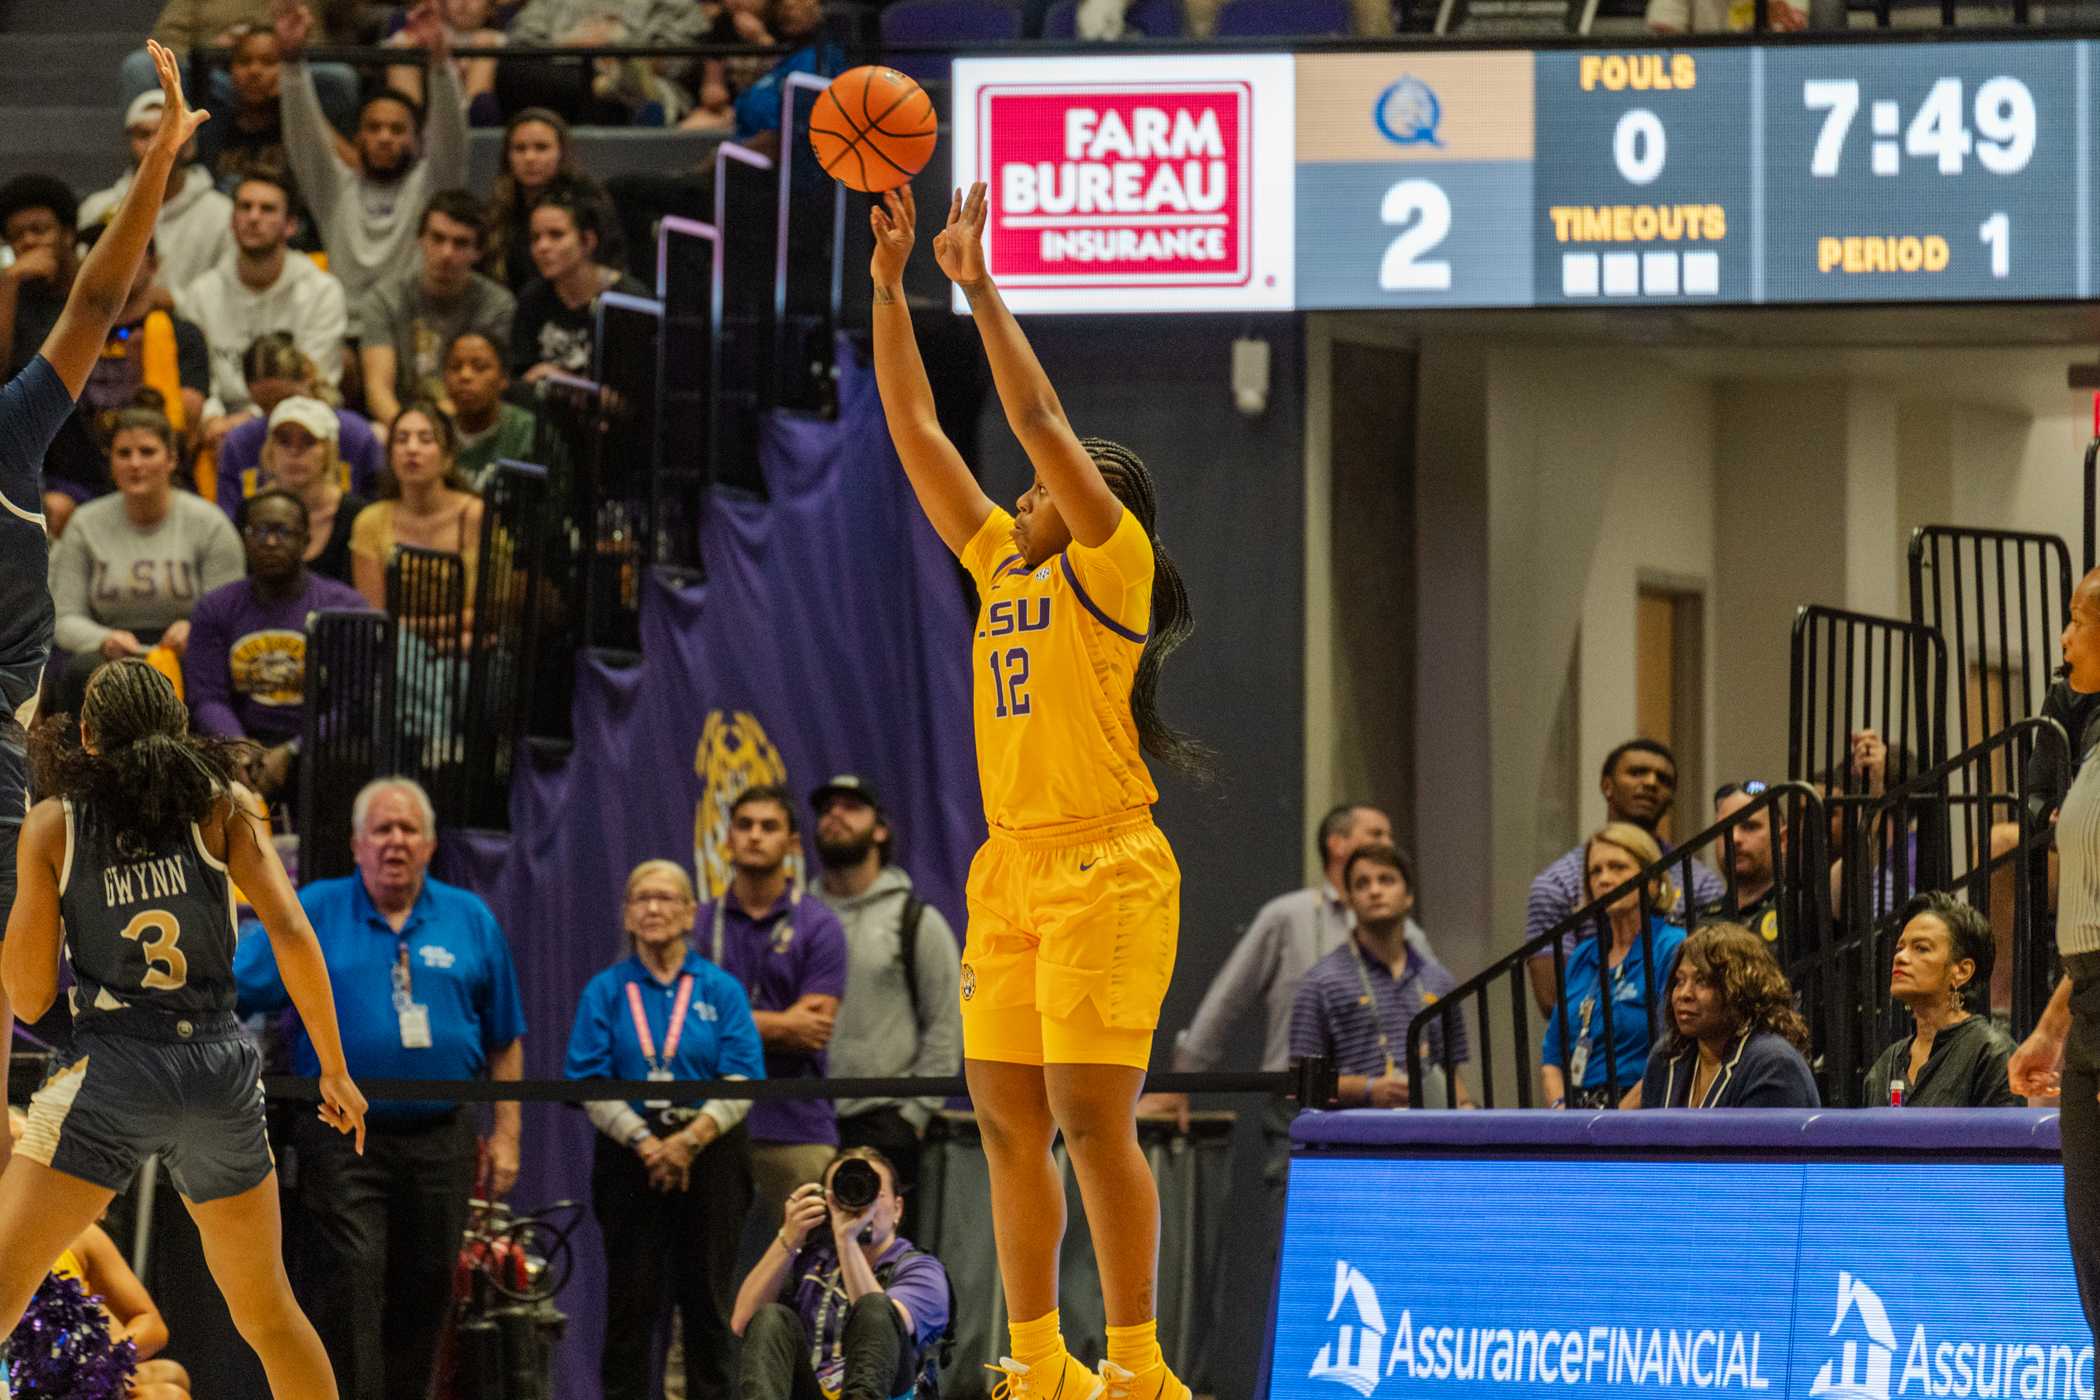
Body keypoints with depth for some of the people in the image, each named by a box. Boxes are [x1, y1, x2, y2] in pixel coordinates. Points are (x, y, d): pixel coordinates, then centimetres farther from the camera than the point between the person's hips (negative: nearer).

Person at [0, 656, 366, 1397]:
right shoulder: (220, 805, 6)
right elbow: (290, 933, -4)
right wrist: (334, 1070, 3)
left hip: (111, 1073, -3)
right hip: (220, 1072, 3)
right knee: (266, 1313, 19)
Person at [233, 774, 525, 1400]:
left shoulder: (470, 921, 10)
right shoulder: (315, 913, 4)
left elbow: (505, 1041, 13)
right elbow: (232, 989, -2)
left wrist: (505, 1135, 7)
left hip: (439, 1141, 3)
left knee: (426, 1290, 7)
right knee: (348, 1289, -12)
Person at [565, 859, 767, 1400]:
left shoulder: (721, 990, 5)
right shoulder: (606, 991, 6)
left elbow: (743, 1078, -2)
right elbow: (590, 1080, -1)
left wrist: (693, 1137, -16)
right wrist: (644, 1141, -14)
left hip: (710, 1152, 0)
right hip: (629, 1155, 0)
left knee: (707, 1294, 1)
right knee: (632, 1295, -1)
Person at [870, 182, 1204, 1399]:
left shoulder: (1111, 566, -3)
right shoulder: (1003, 567, 16)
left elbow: (1039, 417, -12)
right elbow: (915, 427, 15)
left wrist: (979, 285, -11)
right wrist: (892, 284, 9)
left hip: (1105, 873, -8)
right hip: (1010, 873, 8)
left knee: (1092, 1120, -11)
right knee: (1011, 1125, 6)